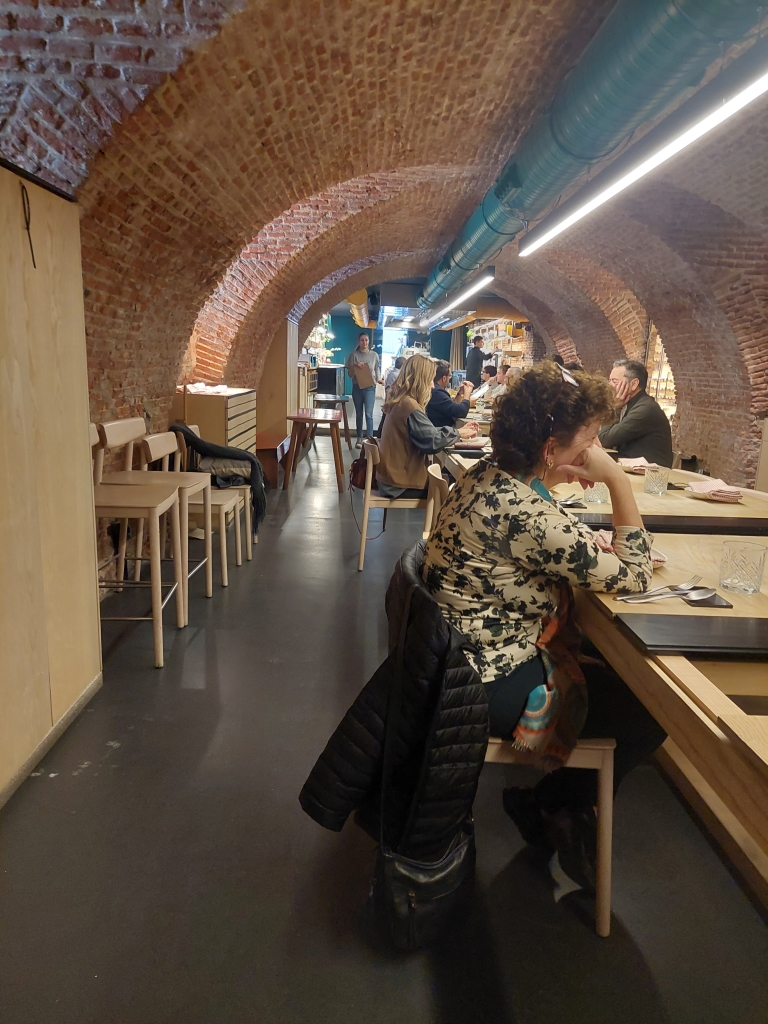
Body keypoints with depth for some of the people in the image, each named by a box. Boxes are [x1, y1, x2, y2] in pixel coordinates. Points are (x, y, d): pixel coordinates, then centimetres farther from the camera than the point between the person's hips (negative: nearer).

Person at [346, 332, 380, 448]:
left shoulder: (374, 355, 4)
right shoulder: (354, 354, 1)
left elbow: (377, 371, 12)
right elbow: (350, 374, 0)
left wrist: (378, 381, -2)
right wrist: (355, 366, -17)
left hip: (370, 388, -1)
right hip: (357, 387, 1)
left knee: (369, 414, -11)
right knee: (359, 414, 9)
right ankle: (359, 438, 17)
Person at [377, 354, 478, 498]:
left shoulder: (402, 401, 7)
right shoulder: (410, 405, -23)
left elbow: (429, 431, 11)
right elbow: (433, 441, -23)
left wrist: (459, 430, 6)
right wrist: (459, 433, -6)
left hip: (394, 475, 9)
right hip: (399, 484, -9)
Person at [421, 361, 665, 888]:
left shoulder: (489, 473, -1)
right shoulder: (526, 514, -31)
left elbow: (563, 544, 14)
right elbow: (634, 578, -20)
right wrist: (619, 481, -20)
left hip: (469, 656, 10)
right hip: (498, 687, -9)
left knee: (621, 672, 20)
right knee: (652, 712, 2)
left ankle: (550, 806, 28)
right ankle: (552, 808, 22)